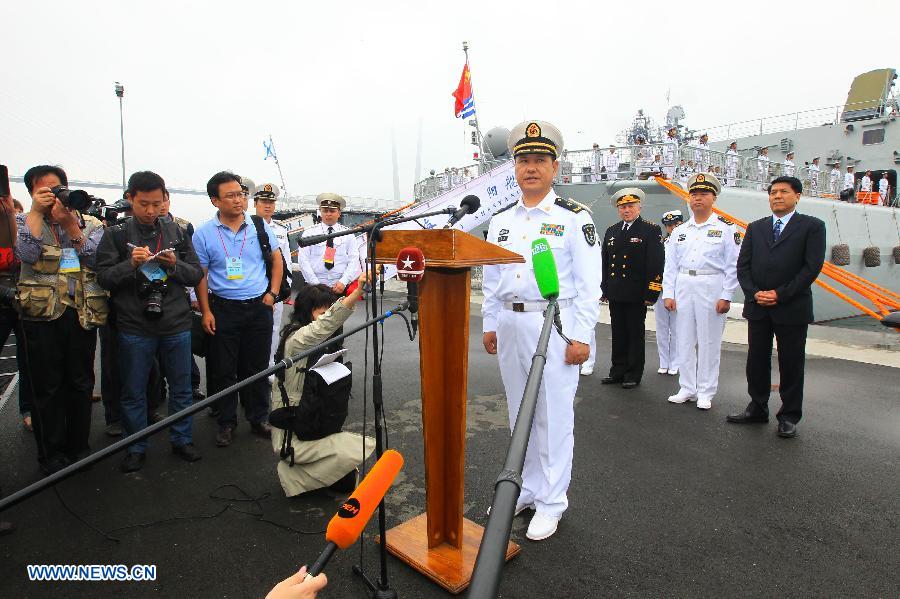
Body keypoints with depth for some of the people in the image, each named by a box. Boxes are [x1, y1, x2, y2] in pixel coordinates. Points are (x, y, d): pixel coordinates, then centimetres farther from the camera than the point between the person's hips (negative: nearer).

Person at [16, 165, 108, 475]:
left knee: (81, 383, 10)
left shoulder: (90, 223, 7)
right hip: (42, 313, -1)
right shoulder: (23, 221, 5)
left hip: (83, 313, 1)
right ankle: (51, 454, 19)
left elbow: (95, 258, -9)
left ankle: (78, 446, 25)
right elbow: (27, 253, -15)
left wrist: (70, 222, -13)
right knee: (47, 386, 6)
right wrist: (36, 211, -14)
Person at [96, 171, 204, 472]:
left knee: (181, 387, 12)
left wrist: (175, 265, -13)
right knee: (133, 391, 10)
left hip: (176, 325, 2)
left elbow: (197, 275, 6)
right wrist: (130, 264, -20)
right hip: (134, 326, -1)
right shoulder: (116, 235, 0)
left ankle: (182, 439, 28)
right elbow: (103, 277, -3)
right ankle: (136, 447, 27)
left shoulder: (178, 232, 6)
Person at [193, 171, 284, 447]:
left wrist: (273, 293, 2)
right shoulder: (203, 234, -4)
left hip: (259, 307, 1)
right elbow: (200, 276, 0)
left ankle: (259, 418, 24)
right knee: (224, 370, 7)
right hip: (223, 308, -1)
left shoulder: (260, 226, 1)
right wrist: (206, 312, -6)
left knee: (257, 367, 10)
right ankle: (226, 423, 23)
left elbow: (276, 260, 11)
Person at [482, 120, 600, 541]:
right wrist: (490, 324, 12)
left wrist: (580, 336, -11)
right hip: (510, 325, 6)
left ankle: (551, 502, 18)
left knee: (554, 416, 2)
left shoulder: (574, 219, -5)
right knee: (520, 414, 15)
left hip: (554, 325, -5)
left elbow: (589, 283, -7)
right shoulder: (501, 221, 11)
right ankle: (525, 490, 31)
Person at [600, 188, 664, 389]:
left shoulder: (651, 230, -3)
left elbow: (656, 264, -9)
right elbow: (605, 263, 16)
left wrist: (651, 294, -14)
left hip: (637, 295, -5)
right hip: (615, 295, 5)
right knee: (618, 334, 12)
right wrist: (604, 289, 12)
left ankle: (633, 375, 15)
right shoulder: (612, 231, 14)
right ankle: (618, 371, 22)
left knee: (635, 335, 5)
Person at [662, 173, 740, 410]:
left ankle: (705, 393, 15)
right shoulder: (680, 231, 11)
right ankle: (687, 388, 20)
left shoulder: (726, 229, 0)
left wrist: (726, 297, -9)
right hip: (683, 287, 4)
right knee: (685, 340, 8)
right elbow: (671, 265, 10)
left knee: (709, 342, 3)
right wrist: (668, 294, 3)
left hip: (711, 289, -4)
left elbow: (732, 266, -3)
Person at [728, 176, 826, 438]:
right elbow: (743, 265, 7)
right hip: (757, 307, 4)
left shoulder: (812, 226, 1)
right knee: (757, 359, 10)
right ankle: (757, 408, 24)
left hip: (792, 308, -3)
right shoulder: (755, 228, 12)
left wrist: (781, 294, -14)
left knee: (791, 363, 5)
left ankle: (789, 416, 18)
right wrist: (754, 293, -8)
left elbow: (813, 266, -8)